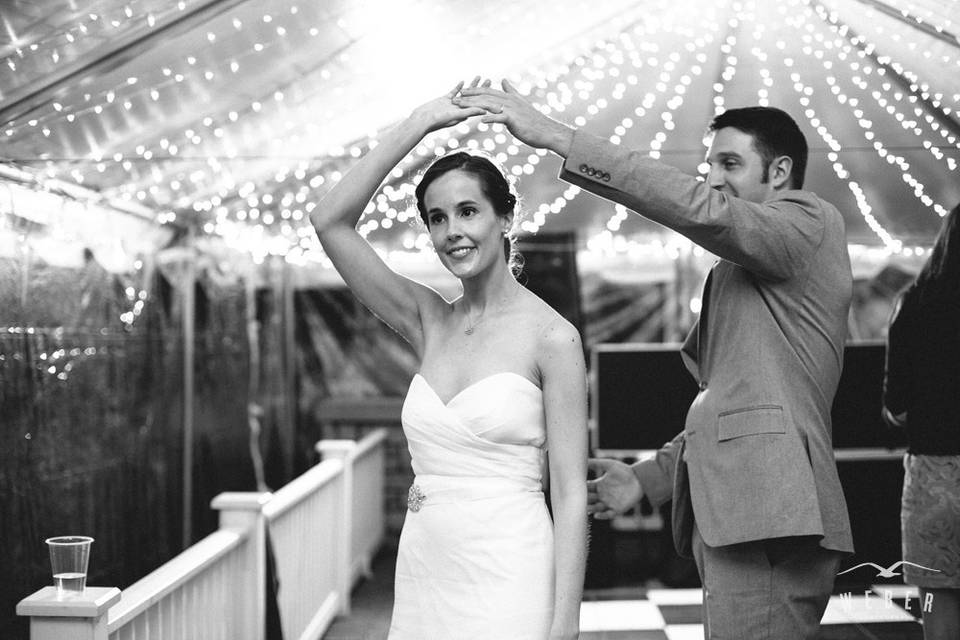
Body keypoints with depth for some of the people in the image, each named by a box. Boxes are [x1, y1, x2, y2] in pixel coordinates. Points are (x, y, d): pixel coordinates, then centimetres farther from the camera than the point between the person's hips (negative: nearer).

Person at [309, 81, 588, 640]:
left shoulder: (553, 337, -7)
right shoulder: (428, 322, 7)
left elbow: (571, 495, -9)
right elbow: (330, 222, -1)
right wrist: (420, 123, -4)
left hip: (508, 581, -5)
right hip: (423, 575, 5)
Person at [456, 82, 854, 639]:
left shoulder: (812, 222, -1)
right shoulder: (738, 271, 27)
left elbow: (701, 209, -17)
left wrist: (557, 138, -20)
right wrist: (647, 477, 18)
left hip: (768, 523, -9)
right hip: (733, 517, 10)